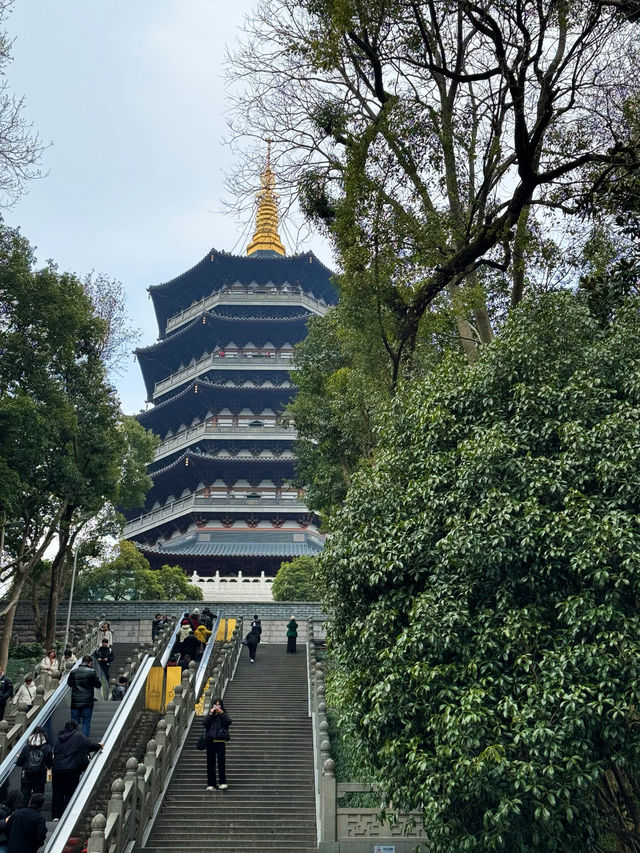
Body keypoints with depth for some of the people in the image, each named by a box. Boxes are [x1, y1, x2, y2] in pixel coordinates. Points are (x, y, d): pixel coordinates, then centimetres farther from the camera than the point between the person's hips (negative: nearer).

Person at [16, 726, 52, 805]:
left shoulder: (26, 747, -5)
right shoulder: (47, 748, -6)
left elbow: (19, 763, -1)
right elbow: (50, 765, -2)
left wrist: (19, 757, 21)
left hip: (26, 778, 1)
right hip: (40, 779, -1)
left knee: (24, 799, 10)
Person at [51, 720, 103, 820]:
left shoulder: (60, 738, 12)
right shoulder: (78, 736, -1)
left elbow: (55, 752, 17)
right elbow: (89, 744, -2)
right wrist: (98, 745, 16)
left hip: (57, 768, 4)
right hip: (71, 768, -4)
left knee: (57, 792, 10)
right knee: (70, 793, 3)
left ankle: (56, 816, 9)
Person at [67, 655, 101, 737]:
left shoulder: (73, 672, 3)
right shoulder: (91, 672, -9)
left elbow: (70, 684, 19)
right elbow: (98, 685, 0)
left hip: (75, 702, 3)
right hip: (87, 702, -3)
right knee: (86, 722, 4)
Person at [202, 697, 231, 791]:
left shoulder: (224, 715, 12)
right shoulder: (209, 715, 16)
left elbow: (228, 722, -8)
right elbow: (204, 723, -1)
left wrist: (221, 713, -12)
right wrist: (210, 714, -8)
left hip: (221, 741, -2)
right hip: (210, 741, 2)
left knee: (221, 761, -14)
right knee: (210, 763, 1)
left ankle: (222, 782, -12)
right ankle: (211, 784, 5)